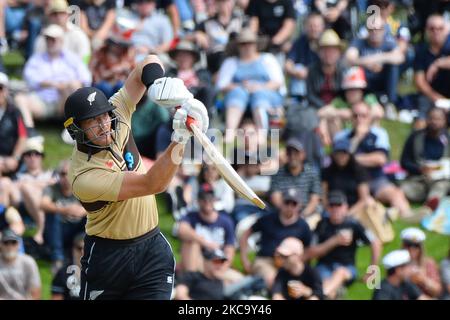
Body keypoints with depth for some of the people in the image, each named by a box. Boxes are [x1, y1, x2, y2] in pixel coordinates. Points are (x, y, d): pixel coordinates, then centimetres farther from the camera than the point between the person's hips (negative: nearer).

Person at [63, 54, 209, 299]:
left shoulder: (114, 116, -9)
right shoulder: (83, 176, -26)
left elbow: (149, 63, -6)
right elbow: (152, 184, -33)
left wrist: (161, 84, -29)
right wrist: (180, 138, -44)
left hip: (153, 249, 4)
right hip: (108, 257, -4)